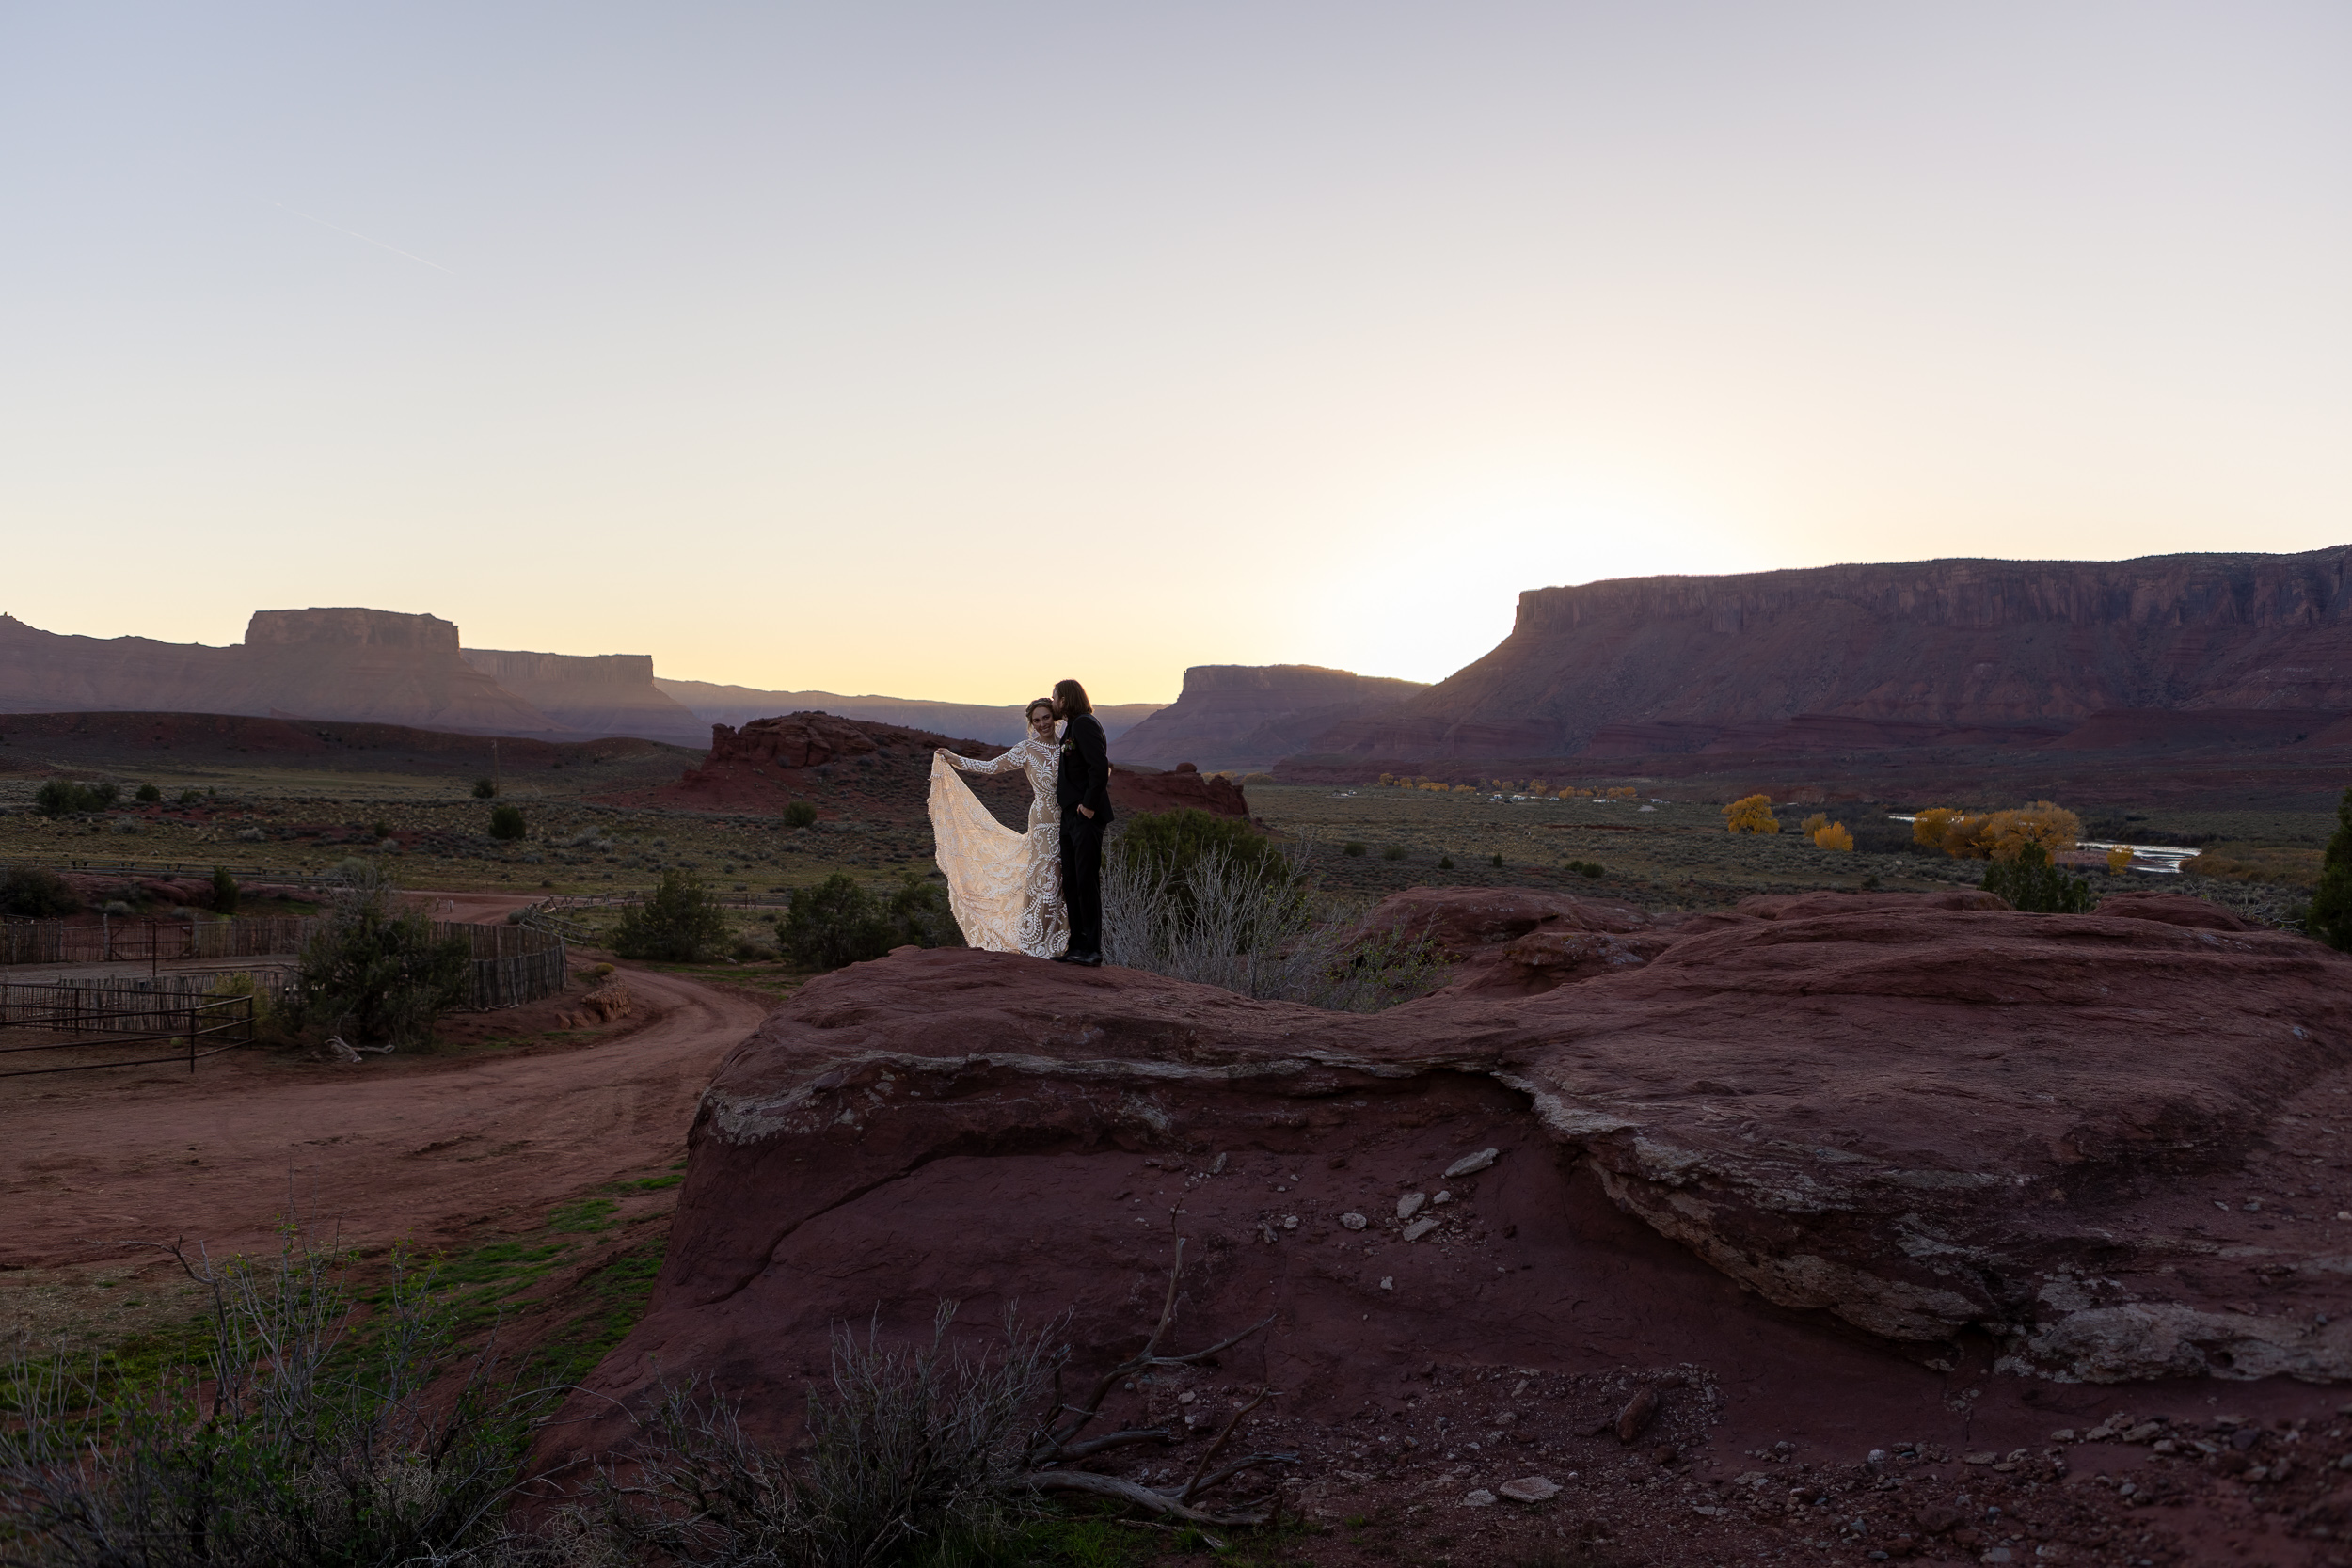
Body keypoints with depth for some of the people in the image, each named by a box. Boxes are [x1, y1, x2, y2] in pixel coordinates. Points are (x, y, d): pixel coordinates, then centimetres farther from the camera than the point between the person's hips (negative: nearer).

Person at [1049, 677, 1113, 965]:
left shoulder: (1085, 724, -10)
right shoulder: (1071, 727, 20)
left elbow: (1099, 766, -20)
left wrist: (1089, 804, -19)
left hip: (1086, 816, -10)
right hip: (1070, 816, 10)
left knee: (1087, 881, -8)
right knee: (1071, 883, 10)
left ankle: (1093, 949, -5)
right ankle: (1078, 946, 15)